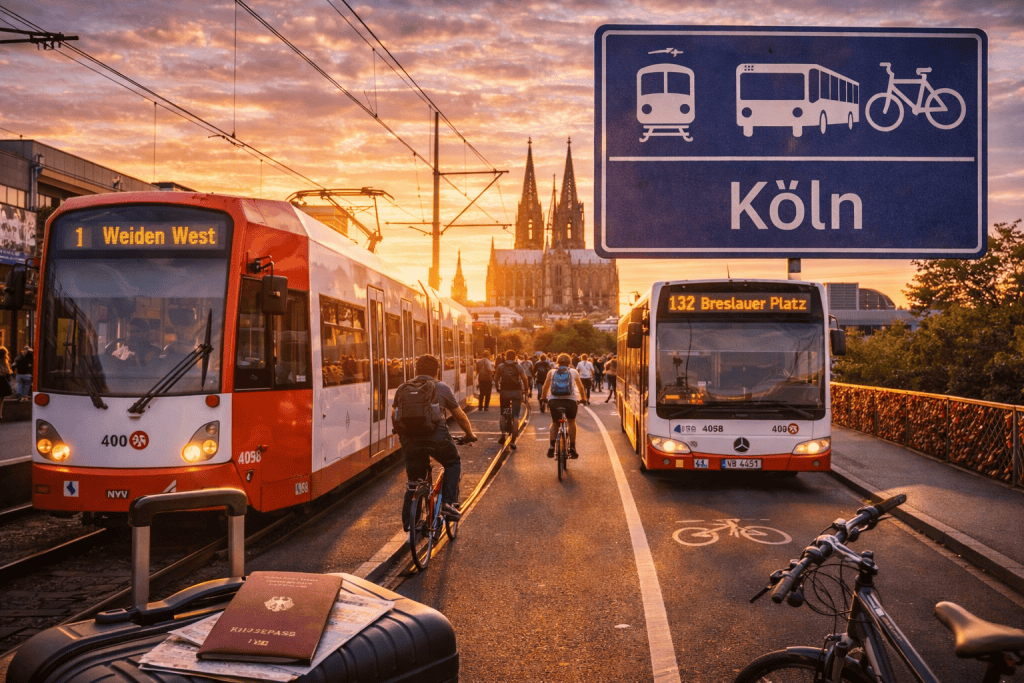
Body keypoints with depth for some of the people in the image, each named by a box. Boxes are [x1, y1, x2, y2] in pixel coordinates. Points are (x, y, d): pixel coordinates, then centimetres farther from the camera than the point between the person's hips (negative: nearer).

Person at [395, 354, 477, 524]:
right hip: (436, 437, -3)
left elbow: (394, 416, 19)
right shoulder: (442, 388, 10)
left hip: (410, 440, 3)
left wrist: (402, 436, 34)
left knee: (414, 481, 17)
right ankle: (448, 502, 9)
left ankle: (408, 521, 13)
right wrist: (469, 434, 30)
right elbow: (460, 416, 15)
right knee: (453, 463, 23)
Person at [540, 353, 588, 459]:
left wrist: (543, 398, 32)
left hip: (554, 400, 1)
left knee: (554, 423, 20)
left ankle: (552, 446, 3)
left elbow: (545, 387, 17)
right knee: (572, 422, 20)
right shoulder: (574, 372, 16)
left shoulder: (552, 372, 16)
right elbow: (581, 387, 21)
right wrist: (583, 398, 35)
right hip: (570, 400, -1)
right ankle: (572, 448, 13)